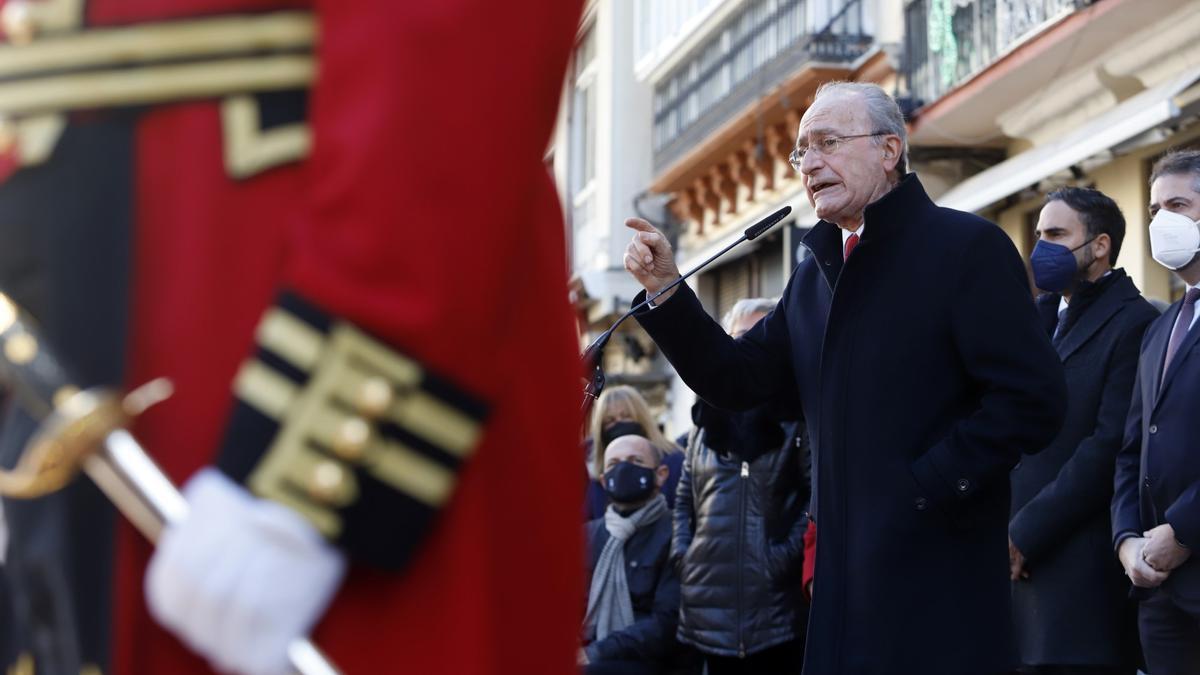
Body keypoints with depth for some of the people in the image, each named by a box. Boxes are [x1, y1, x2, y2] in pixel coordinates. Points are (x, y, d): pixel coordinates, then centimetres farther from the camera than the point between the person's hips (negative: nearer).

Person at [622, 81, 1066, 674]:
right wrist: (666, 292, 2)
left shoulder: (967, 246, -7)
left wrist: (921, 488, -16)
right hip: (844, 575, 7)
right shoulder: (815, 273, 17)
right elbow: (738, 381, 14)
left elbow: (1032, 399, -14)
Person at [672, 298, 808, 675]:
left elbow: (816, 499, -10)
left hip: (774, 605, -6)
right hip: (713, 603, 6)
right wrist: (683, 555, 8)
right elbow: (685, 498, 21)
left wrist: (785, 557, -16)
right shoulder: (708, 418, 17)